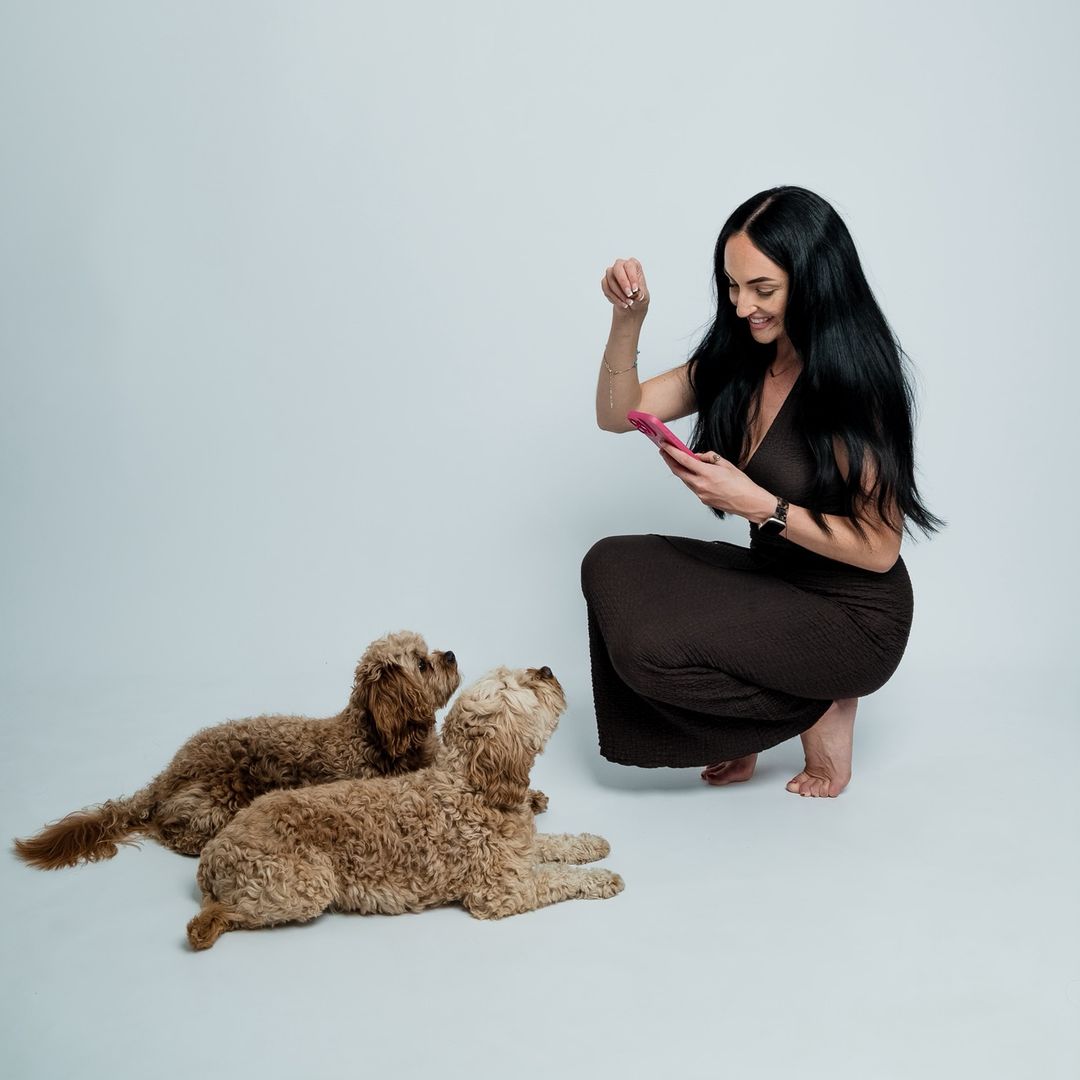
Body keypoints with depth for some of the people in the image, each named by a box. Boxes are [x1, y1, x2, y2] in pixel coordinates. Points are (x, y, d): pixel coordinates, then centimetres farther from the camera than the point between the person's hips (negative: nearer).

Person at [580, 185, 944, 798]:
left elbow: (879, 550, -19)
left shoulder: (853, 385, -21)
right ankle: (740, 730, 6)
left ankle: (819, 706, 1)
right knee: (610, 564, -8)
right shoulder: (736, 361, -1)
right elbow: (618, 415, 0)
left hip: (853, 619, -7)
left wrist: (757, 504, -27)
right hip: (774, 583, 8)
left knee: (649, 646, -23)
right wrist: (627, 321, -16)